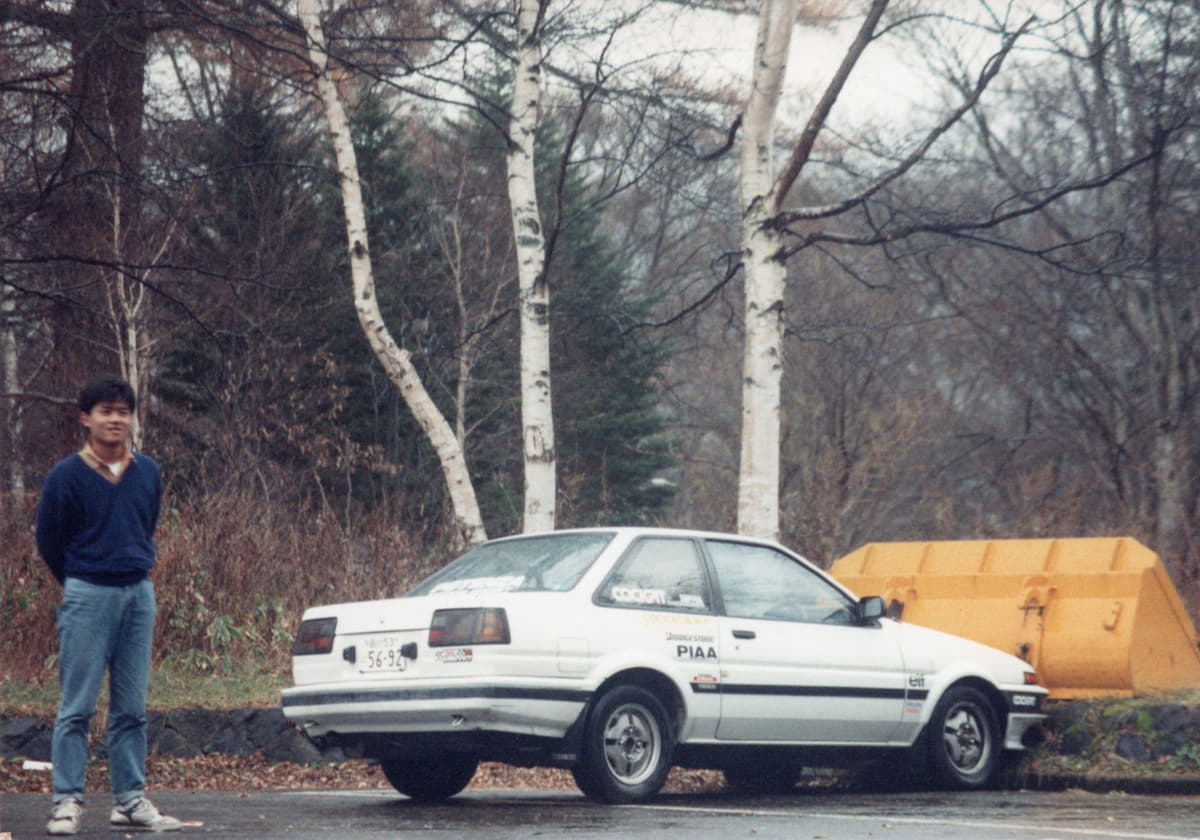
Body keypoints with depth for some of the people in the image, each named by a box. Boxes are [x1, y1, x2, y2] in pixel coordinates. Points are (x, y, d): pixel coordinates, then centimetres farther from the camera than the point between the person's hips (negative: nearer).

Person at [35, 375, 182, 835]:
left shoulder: (148, 473, 7)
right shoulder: (66, 476, -5)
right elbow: (49, 542, 4)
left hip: (139, 594, 4)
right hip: (87, 598, -4)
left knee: (132, 708, 7)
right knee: (76, 707, -4)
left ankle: (130, 801, 11)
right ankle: (67, 802, -1)